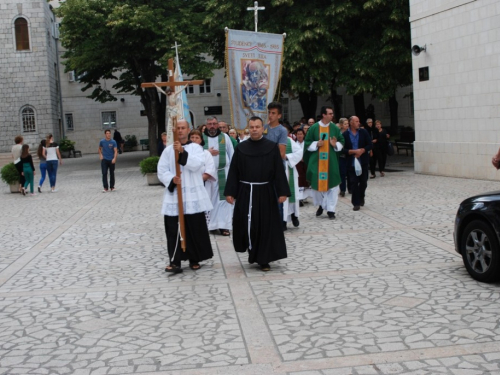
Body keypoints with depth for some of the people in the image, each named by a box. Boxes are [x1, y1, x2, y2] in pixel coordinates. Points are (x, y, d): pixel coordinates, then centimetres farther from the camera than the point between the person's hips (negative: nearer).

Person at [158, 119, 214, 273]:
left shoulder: (196, 148, 4)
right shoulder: (168, 150, 9)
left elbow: (197, 164, -14)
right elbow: (162, 171, 2)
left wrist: (183, 152, -23)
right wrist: (172, 179, -16)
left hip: (193, 195, -1)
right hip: (173, 194, 2)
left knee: (195, 228, 4)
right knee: (172, 229, -2)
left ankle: (194, 259, 18)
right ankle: (174, 261, 3)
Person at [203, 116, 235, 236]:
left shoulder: (225, 137, 5)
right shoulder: (202, 138, 3)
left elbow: (231, 154, 6)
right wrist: (207, 153, -12)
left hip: (223, 172, 0)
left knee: (223, 198, -2)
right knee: (209, 199, 2)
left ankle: (223, 225, 0)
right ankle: (208, 224, 10)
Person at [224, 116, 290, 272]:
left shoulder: (272, 147, -1)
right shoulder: (241, 148, 3)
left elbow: (279, 171, -3)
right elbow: (233, 171, 4)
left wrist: (282, 192, -9)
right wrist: (230, 192, -2)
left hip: (265, 192, -1)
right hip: (245, 192, 1)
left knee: (266, 226, 1)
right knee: (246, 225, 2)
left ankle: (264, 259, 10)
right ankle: (252, 252, 28)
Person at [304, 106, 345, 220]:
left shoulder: (335, 128, 2)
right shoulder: (314, 128, -1)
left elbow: (342, 141, 9)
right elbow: (307, 143, 4)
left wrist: (336, 144, -12)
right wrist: (316, 144, -14)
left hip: (331, 161, 0)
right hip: (316, 161, 0)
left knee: (332, 184, -2)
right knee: (317, 183, 6)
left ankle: (331, 209, 5)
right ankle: (321, 205, 28)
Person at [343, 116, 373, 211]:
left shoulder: (363, 132, 2)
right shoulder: (345, 134, -3)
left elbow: (370, 145, 1)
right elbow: (342, 149, -6)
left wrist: (362, 150, -15)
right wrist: (353, 151, -19)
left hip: (363, 162, 2)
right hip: (351, 163, -2)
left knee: (363, 182, 10)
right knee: (354, 183, -2)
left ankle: (361, 198, 34)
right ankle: (356, 203, 4)